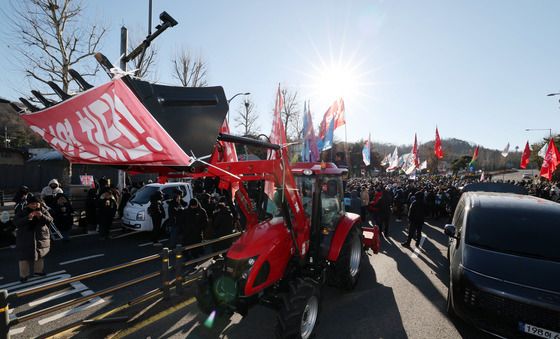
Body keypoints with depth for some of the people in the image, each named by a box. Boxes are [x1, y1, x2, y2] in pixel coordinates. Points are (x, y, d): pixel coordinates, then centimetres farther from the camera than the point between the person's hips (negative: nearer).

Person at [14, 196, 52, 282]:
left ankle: (38, 270, 33)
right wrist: (28, 218, -31)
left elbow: (50, 220, -10)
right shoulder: (23, 212, -6)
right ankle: (24, 275, 14)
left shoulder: (43, 211, -3)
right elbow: (16, 222, -16)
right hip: (25, 238, -2)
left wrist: (42, 216, -28)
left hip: (41, 237, 2)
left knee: (40, 254, 15)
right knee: (24, 256, -1)